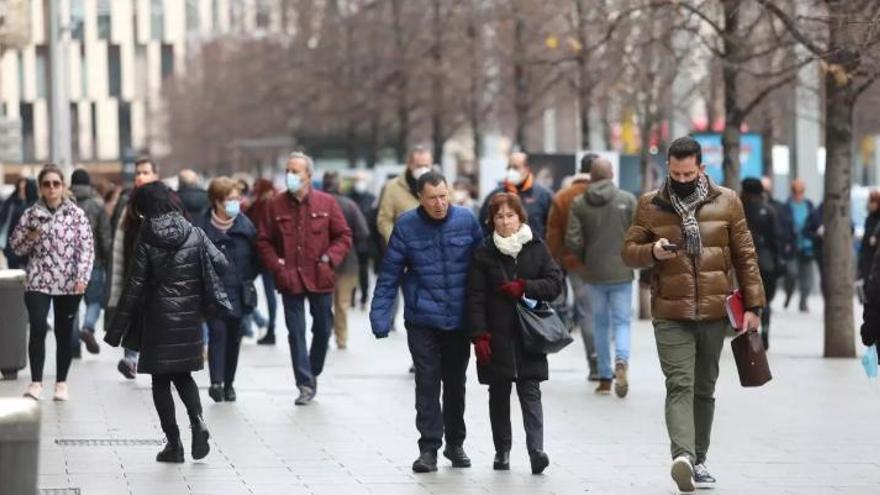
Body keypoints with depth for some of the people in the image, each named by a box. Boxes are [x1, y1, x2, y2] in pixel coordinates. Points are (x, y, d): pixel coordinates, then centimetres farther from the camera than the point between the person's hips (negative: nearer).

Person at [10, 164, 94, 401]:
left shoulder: (76, 214, 1)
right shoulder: (31, 214, 4)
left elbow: (86, 248, -2)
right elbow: (17, 247, 10)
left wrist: (82, 277, -13)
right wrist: (30, 238, -11)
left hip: (68, 284, 0)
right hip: (38, 281, 0)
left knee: (64, 333, 6)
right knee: (38, 328, -15)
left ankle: (61, 383, 16)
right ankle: (36, 382, -12)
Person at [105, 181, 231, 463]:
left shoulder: (145, 241, -9)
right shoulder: (194, 234, -1)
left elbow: (135, 285, -9)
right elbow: (221, 264, -3)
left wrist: (117, 329, -4)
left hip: (159, 318, -3)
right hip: (190, 317, 3)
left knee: (161, 380, 8)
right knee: (182, 374, 19)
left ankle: (174, 443, 5)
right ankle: (197, 420, -7)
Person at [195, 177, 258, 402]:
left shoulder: (245, 225, 2)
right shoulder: (202, 225, -6)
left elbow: (254, 256, 9)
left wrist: (247, 280, 2)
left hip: (237, 291, 3)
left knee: (234, 335, 8)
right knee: (217, 332, -14)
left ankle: (228, 383, 18)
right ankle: (216, 381, -18)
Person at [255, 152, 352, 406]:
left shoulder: (326, 203, -1)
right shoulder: (275, 206, 0)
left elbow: (344, 236, 3)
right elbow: (264, 241, 7)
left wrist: (329, 258, -10)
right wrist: (276, 265, -6)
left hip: (320, 279, 0)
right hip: (290, 279, 0)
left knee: (323, 328, 11)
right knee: (296, 332, -2)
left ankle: (313, 373, 31)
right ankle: (305, 384, 1)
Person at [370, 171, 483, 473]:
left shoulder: (466, 221, -3)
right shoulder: (406, 226, -6)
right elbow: (389, 275, -4)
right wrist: (380, 318, -9)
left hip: (459, 320, 2)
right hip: (422, 320, -2)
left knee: (456, 383, 13)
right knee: (427, 383, -4)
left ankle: (455, 443, 27)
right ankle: (429, 448, 2)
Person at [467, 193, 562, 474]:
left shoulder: (536, 248, 5)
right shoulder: (484, 253, 1)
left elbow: (555, 283, 2)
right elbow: (475, 297, -2)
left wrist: (524, 287, -13)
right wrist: (479, 335, -11)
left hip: (529, 335, 0)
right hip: (497, 336, 0)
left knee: (530, 392, -7)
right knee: (499, 394, 8)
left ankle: (536, 449, -15)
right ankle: (502, 451, 16)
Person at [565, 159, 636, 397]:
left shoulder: (579, 203, -2)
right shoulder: (627, 200, -5)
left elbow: (572, 240, -6)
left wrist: (586, 259, 11)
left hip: (594, 273, 1)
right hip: (621, 272, -1)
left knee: (600, 323, 13)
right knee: (621, 321, 5)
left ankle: (604, 378, 15)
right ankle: (621, 361, -23)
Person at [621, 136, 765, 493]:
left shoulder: (727, 202, 4)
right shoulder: (650, 205, 3)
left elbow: (745, 256, 7)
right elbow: (629, 252, 6)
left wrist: (753, 305, 2)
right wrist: (652, 252, -16)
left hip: (715, 313, 2)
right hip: (670, 315, -2)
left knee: (704, 389, 11)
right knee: (679, 384, -16)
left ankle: (698, 460, 20)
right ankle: (683, 455, -30)